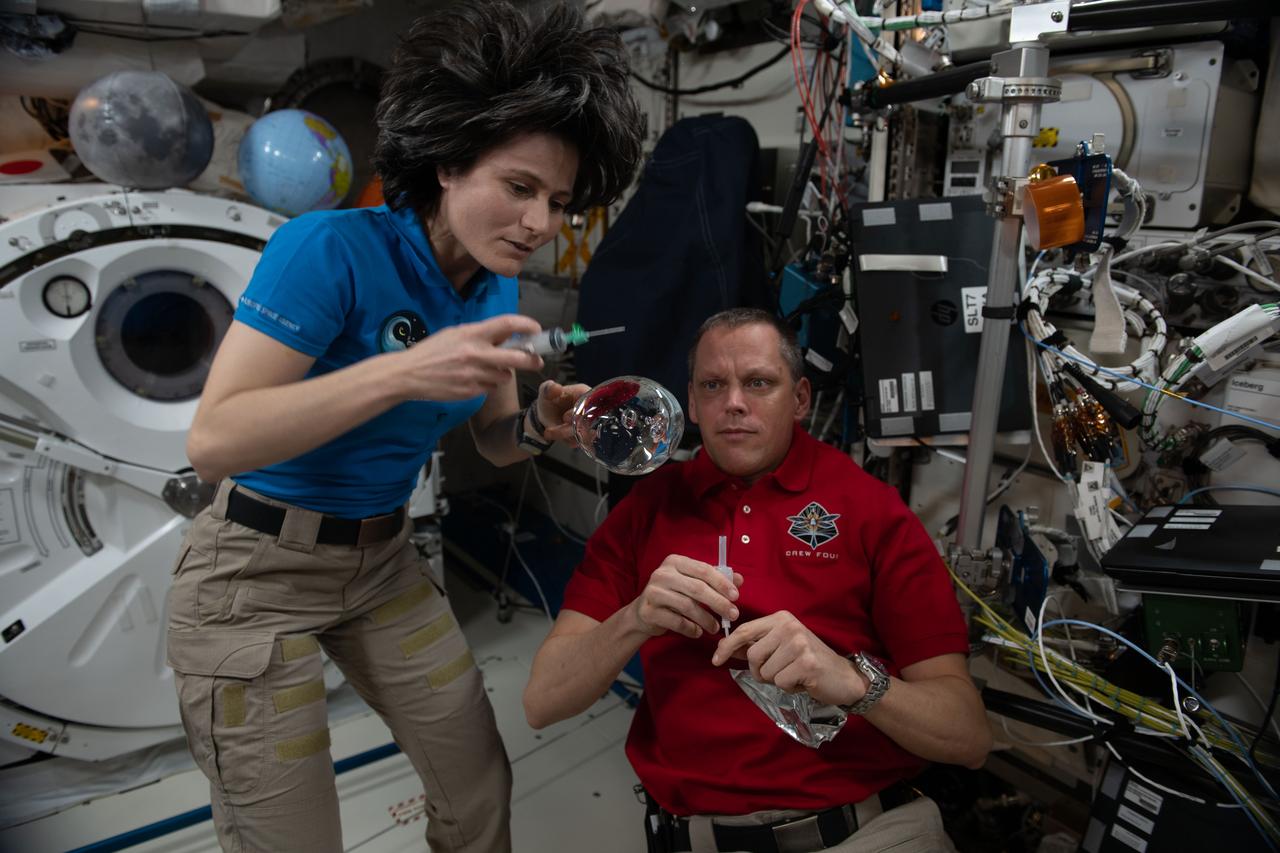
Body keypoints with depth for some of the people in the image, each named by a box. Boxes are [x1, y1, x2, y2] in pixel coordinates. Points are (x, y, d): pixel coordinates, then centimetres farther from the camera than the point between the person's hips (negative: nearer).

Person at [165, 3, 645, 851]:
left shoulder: (496, 289, -2)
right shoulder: (332, 247, -22)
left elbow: (493, 441, 8)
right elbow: (214, 440, -27)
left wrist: (539, 426, -15)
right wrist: (401, 373, -36)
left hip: (384, 560, 6)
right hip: (256, 571, -6)